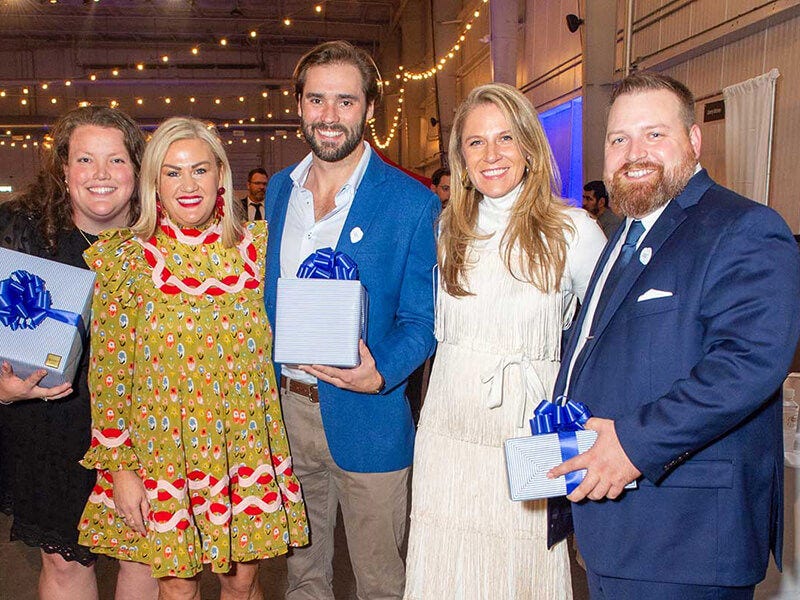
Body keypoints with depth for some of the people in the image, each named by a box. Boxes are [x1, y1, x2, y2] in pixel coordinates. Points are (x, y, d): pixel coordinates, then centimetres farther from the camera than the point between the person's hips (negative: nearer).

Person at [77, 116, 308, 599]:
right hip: (162, 447, -1)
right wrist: (119, 467, -4)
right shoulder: (123, 258, -6)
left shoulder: (257, 244, -1)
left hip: (246, 445, 2)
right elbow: (108, 372, -3)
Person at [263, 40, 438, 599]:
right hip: (285, 407, 5)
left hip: (365, 416, -4)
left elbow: (420, 320, -7)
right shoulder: (279, 188, 6)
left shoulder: (412, 203, -10)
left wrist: (380, 374, -25)